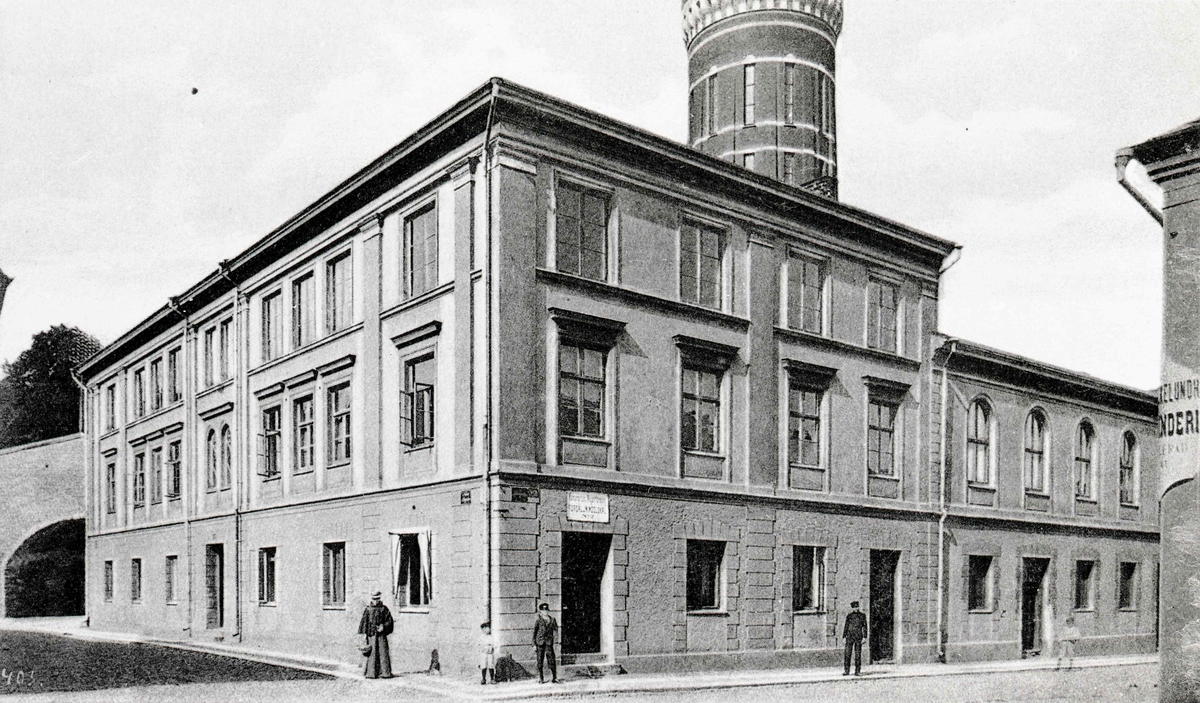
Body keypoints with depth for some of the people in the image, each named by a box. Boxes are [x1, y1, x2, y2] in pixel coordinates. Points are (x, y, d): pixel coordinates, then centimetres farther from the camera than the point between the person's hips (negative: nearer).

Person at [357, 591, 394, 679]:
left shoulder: (384, 609, 5)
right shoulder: (368, 609, 6)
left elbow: (390, 621, 5)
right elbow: (364, 621, 4)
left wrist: (383, 627, -11)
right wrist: (364, 633, -4)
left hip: (381, 634, 0)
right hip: (371, 634, 0)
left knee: (382, 652, -4)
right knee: (371, 654, -1)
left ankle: (384, 672, -1)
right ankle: (371, 673, 4)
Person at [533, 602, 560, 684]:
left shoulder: (552, 620, 8)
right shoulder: (538, 620, 1)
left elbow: (556, 630, 9)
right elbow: (534, 632, 3)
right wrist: (534, 644, 0)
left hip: (549, 642, 1)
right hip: (540, 642, -1)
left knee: (552, 660, -2)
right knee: (540, 661, 4)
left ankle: (554, 677, 6)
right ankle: (540, 678, 14)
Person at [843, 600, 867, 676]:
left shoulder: (862, 616, 6)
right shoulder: (849, 616, 7)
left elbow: (864, 627, 5)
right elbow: (846, 627, 10)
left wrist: (864, 637, -3)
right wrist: (844, 637, 5)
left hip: (858, 636, 0)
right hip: (850, 636, 1)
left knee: (858, 655, 2)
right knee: (847, 654, -2)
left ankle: (857, 671, 8)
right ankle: (846, 671, 3)